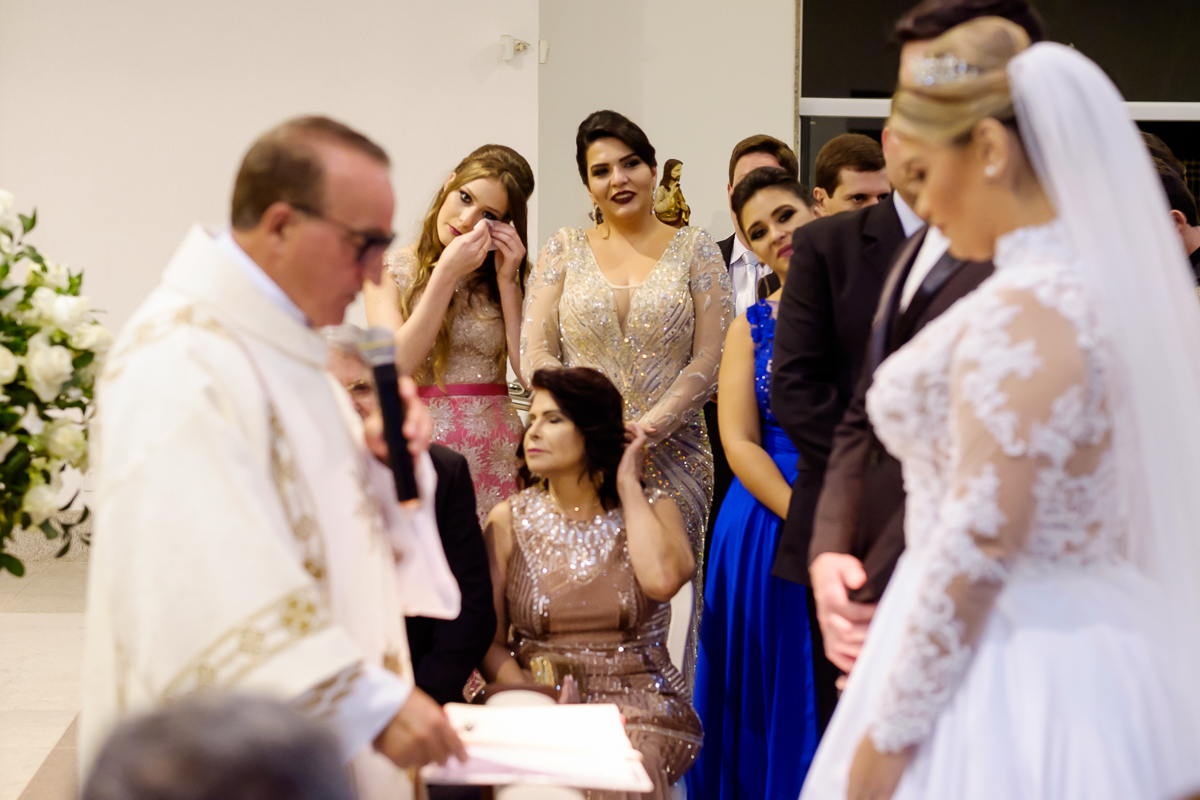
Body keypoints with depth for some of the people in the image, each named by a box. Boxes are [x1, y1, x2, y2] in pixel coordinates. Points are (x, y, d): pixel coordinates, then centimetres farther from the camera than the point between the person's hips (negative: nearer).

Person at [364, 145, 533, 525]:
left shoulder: (506, 275, 11)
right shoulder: (392, 269, 3)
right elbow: (397, 366, -12)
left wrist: (507, 281, -3)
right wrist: (447, 273, -12)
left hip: (498, 449, 2)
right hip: (423, 444, -2)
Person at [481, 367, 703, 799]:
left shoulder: (653, 510, 5)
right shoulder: (509, 520, 8)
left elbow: (662, 579, -20)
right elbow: (489, 641, 4)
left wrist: (628, 485, -6)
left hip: (638, 708, -1)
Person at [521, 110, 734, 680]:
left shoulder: (694, 250, 7)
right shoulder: (563, 251, 11)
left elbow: (709, 361, 0)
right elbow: (535, 354, 4)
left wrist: (647, 429, -11)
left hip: (670, 454, -1)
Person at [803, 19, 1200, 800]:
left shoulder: (1019, 318, -20)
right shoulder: (1135, 281, 8)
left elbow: (977, 549, -23)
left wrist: (890, 732, -17)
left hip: (1003, 671, -9)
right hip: (1106, 665, 9)